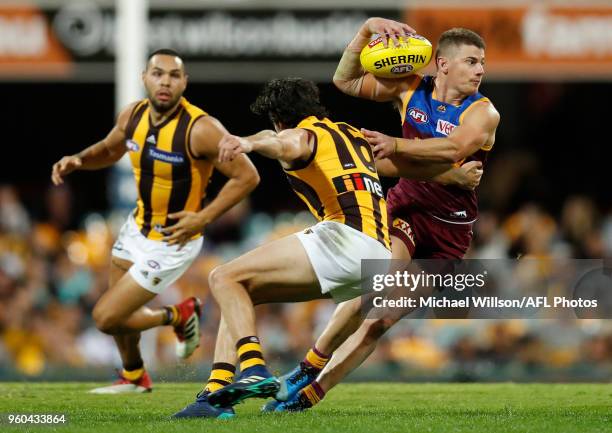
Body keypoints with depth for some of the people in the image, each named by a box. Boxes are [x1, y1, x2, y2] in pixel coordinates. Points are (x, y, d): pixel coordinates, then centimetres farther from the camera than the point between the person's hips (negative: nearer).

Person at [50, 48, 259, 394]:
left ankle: (179, 316, 18)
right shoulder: (133, 116, -7)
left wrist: (203, 219, -27)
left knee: (106, 317, -7)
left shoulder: (201, 129, -28)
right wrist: (78, 160, -7)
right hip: (137, 227, 7)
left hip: (173, 242, -7)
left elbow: (247, 176, -23)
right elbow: (110, 150, 14)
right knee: (117, 309, 24)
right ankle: (134, 378, 51)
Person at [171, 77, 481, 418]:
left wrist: (250, 143, -41)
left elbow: (289, 145, -20)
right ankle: (217, 393, 2)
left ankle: (255, 369, -30)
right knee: (242, 293, 15)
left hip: (346, 236, -9)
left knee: (225, 278, -9)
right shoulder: (354, 135, 29)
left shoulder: (305, 134, 4)